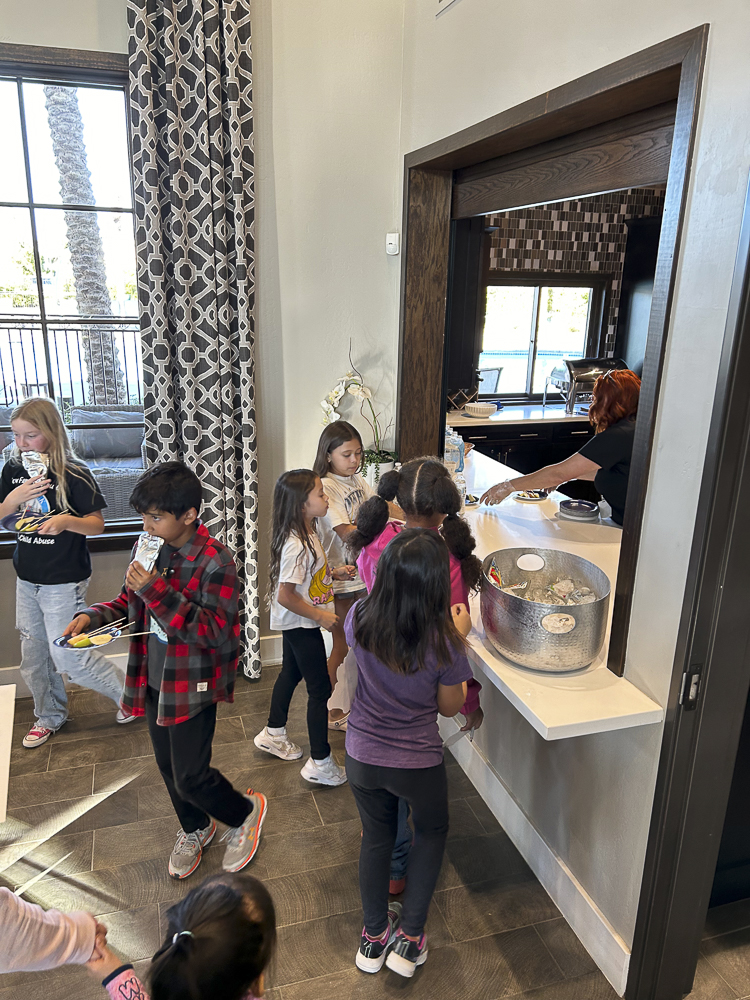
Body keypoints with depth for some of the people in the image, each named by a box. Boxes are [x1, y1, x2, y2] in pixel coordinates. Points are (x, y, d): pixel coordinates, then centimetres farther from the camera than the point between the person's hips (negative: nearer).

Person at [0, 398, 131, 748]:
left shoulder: (74, 475, -15)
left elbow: (97, 524, -14)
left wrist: (67, 521, -34)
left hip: (64, 580, -6)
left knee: (68, 656, -3)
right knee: (33, 653, 16)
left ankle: (129, 691, 19)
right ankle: (49, 716, 37)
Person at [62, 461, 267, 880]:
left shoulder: (214, 561, -22)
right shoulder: (149, 549, -2)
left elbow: (217, 633, -27)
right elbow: (130, 602, 15)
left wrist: (158, 591, -32)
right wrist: (92, 616, -5)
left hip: (193, 685, -7)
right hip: (155, 677, 7)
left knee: (190, 777, -1)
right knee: (168, 766, 20)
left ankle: (245, 812, 30)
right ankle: (195, 829, 47)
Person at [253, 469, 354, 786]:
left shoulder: (306, 533, 0)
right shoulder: (296, 545, -30)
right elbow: (285, 596, -30)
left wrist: (333, 573, 5)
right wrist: (320, 616, -23)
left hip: (295, 624, 10)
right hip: (301, 625, -10)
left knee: (291, 673, 26)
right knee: (320, 689, 0)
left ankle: (273, 734, 46)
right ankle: (320, 764, 12)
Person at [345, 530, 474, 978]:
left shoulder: (361, 619, -20)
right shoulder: (444, 644, -28)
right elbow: (450, 707, -9)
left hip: (363, 757, 3)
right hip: (418, 764, -3)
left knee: (376, 836, 27)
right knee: (433, 831, 28)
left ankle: (374, 935, 45)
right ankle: (409, 938, 31)